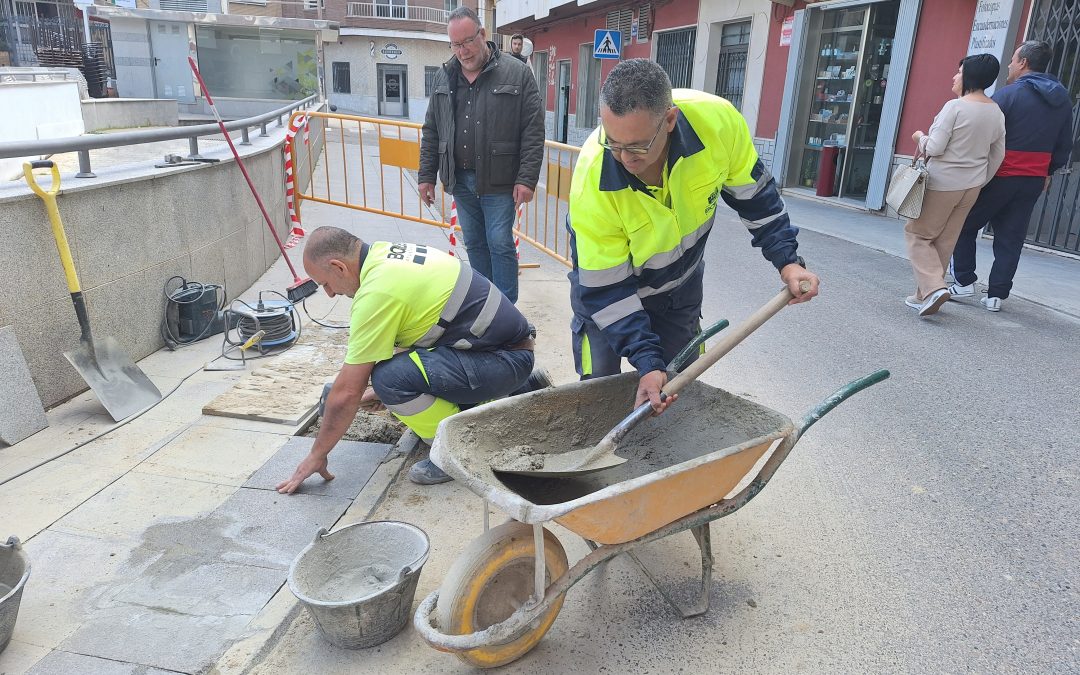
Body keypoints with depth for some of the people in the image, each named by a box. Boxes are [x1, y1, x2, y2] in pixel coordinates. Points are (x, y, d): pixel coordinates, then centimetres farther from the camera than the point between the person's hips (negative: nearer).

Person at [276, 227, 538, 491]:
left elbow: (347, 392, -14)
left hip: (507, 360, -10)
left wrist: (317, 455, -1)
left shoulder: (377, 292, -20)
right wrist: (386, 389, 30)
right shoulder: (389, 252, 8)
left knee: (390, 377, -24)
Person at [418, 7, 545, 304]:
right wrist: (427, 176, 10)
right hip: (460, 180, 5)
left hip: (498, 181, -4)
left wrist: (526, 179, -14)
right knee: (474, 244, 13)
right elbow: (431, 132, 14)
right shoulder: (444, 77, 9)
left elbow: (533, 132, -8)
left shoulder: (517, 73, -5)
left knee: (500, 245, -1)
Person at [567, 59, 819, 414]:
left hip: (681, 287, 3)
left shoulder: (718, 120, -30)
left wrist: (787, 259, -10)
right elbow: (604, 289, -28)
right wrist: (647, 362, -33)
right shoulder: (592, 181, -37)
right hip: (606, 282, -3)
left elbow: (752, 192, -8)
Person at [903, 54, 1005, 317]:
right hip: (972, 186, 7)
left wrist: (920, 138, 1)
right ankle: (925, 295, 18)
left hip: (942, 184, -7)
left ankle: (933, 288, -15)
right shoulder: (997, 112, 6)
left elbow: (935, 148, -19)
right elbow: (997, 155, 11)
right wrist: (980, 182, 22)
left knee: (917, 234, 3)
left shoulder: (955, 106, -16)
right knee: (945, 242, 12)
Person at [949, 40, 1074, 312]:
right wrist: (1049, 172, 25)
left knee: (965, 226, 9)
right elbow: (1064, 144, 15)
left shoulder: (1008, 94, -11)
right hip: (1034, 181, 6)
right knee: (1010, 238, 7)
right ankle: (996, 295, 8)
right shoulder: (1063, 99, 11)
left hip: (1000, 176, -6)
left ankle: (965, 282, 8)